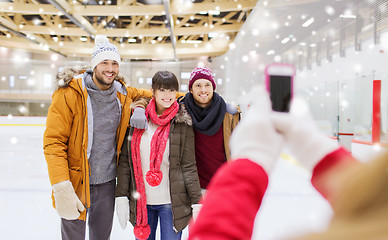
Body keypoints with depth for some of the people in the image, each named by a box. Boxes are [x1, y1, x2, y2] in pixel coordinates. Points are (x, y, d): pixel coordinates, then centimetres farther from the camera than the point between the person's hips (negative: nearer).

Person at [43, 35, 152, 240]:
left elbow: (142, 94, 23)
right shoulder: (69, 94, -15)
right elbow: (53, 142, -17)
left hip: (107, 182, 4)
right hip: (75, 179, -4)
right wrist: (61, 188, -23)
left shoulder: (122, 94, 0)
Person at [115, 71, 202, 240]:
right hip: (141, 201, 2)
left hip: (172, 203, -2)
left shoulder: (183, 123, -2)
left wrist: (196, 202, -5)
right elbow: (125, 160, 5)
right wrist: (121, 197, 1)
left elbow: (189, 166, -1)